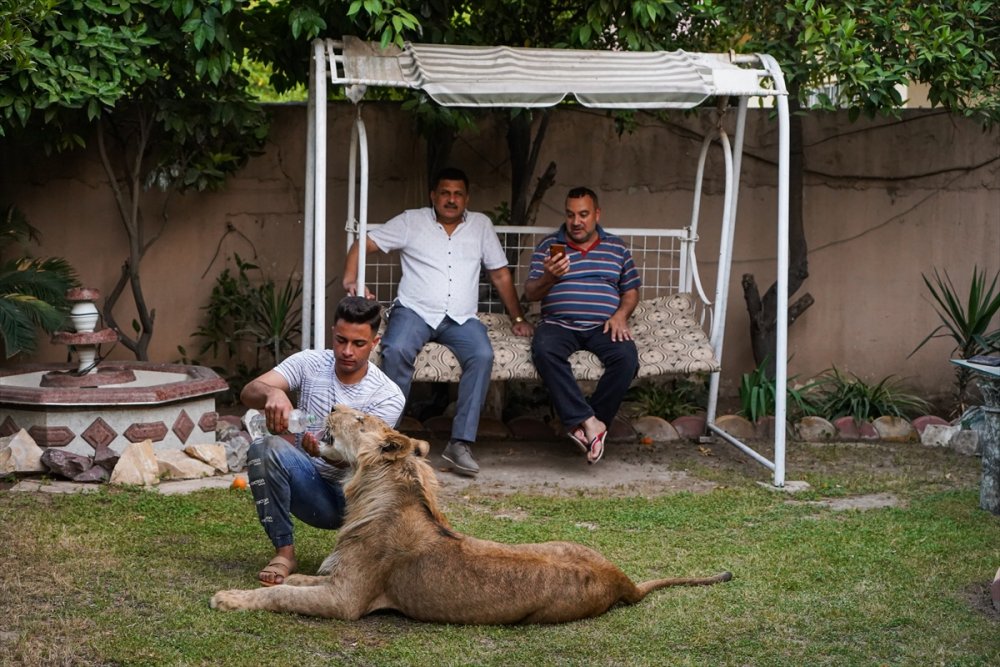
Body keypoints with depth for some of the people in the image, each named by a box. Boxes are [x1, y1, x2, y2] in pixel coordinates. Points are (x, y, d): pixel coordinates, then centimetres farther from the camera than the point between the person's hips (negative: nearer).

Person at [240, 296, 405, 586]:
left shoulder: (388, 396, -12)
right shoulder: (310, 363, -6)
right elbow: (249, 392, -19)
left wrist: (324, 451, -44)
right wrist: (271, 394, -44)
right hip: (310, 486, 1)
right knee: (264, 448, -29)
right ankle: (284, 552, -17)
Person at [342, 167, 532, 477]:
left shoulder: (481, 225, 16)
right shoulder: (410, 221, 9)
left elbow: (500, 274, 21)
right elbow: (363, 244, 8)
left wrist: (518, 318, 17)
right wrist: (350, 281, -10)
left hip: (461, 318, 2)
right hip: (415, 310, -2)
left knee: (482, 355, -31)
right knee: (396, 351, -35)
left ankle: (460, 443, -31)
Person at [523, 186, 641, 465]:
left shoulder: (617, 248, 17)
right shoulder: (548, 246, 12)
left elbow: (631, 290, 18)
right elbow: (530, 294, 8)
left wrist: (621, 315, -4)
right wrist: (548, 277, -14)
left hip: (603, 326, 1)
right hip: (558, 324, -1)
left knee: (626, 357, -33)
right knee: (543, 349, -37)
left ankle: (580, 424, -19)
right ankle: (589, 422, -37)